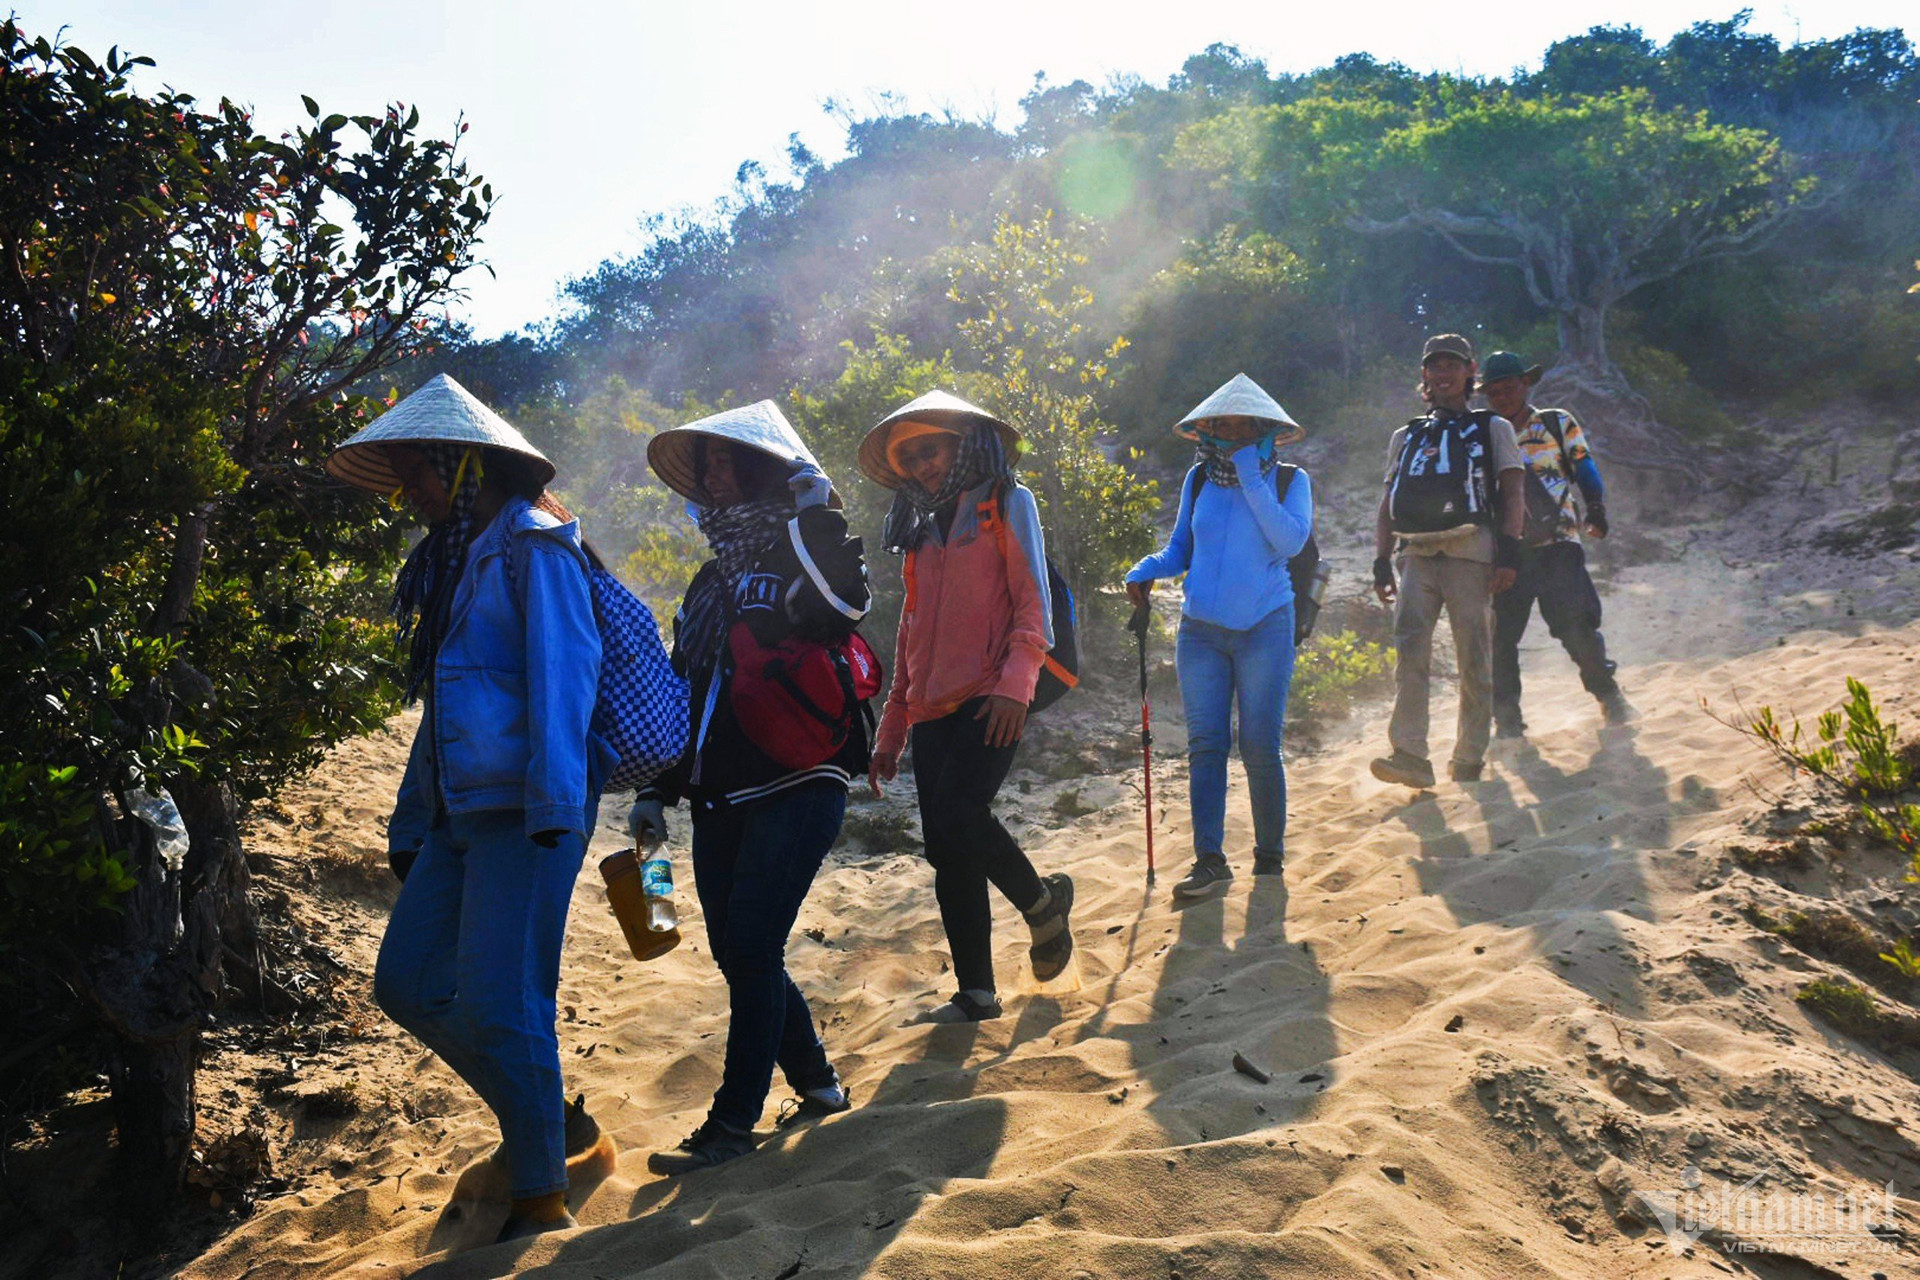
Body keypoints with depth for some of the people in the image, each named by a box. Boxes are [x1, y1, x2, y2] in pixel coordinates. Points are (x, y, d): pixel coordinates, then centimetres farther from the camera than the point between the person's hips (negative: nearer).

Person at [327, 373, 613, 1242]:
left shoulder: (534, 548, -8)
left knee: (498, 1006, -6)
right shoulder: (452, 561, 19)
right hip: (460, 812, 9)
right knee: (407, 985, 9)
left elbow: (561, 674, -18)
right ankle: (549, 1123, 24)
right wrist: (409, 827, 21)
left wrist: (554, 809, -25)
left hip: (526, 813, -9)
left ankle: (542, 1197, 11)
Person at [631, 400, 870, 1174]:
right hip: (720, 798, 8)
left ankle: (734, 1124, 6)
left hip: (797, 789, -7)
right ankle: (819, 1086, 28)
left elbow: (845, 602, -29)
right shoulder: (714, 579, 17)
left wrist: (816, 514, -25)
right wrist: (656, 791, 17)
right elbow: (683, 690, 20)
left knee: (750, 949, -7)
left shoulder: (799, 562, -4)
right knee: (737, 954, 10)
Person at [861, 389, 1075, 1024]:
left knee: (960, 816, -22)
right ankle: (976, 992, 13)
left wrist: (1015, 683, -20)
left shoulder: (1006, 503, 5)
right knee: (947, 851, 3)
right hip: (934, 708, 6)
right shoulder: (922, 527, 22)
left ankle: (1042, 901, 7)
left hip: (990, 702, -6)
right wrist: (891, 731, 19)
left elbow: (1033, 604, -4)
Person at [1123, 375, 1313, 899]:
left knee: (1259, 748, -1)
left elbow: (1290, 541, -18)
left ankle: (1270, 855, 15)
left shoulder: (1290, 481, 0)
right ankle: (1209, 860, 1)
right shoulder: (1199, 480, 8)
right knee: (1205, 745, -1)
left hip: (1264, 629, -3)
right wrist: (1146, 572, -5)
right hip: (1201, 630, 3)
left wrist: (1252, 478, -19)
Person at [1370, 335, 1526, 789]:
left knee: (1474, 660, -3)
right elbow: (1387, 505, 21)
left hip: (1470, 551, -2)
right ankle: (1410, 756, -21)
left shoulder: (1492, 429, 15)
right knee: (1409, 646, -16)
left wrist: (1508, 552, -8)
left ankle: (1469, 763, 4)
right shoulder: (1406, 437, 24)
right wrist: (1381, 562, 9)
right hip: (1417, 553, 2)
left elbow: (1512, 496, 6)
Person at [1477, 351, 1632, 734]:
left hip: (1555, 546, -2)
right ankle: (1507, 719, 7)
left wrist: (1596, 510, -5)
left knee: (1577, 627, -10)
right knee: (1498, 637, -3)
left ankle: (1609, 698, 11)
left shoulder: (1558, 424, 11)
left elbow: (1586, 472, 9)